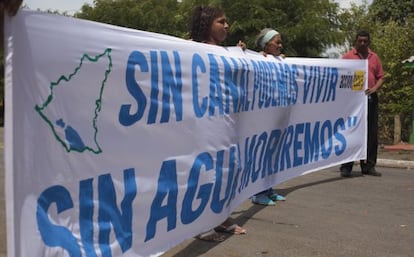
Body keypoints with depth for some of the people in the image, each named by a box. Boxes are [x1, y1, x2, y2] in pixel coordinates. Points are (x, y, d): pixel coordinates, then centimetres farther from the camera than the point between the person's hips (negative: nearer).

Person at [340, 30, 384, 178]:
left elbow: (381, 77, 14)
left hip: (371, 98, 4)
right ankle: (346, 167, 2)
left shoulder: (374, 57, 13)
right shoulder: (348, 56, 3)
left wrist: (375, 88, -4)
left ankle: (368, 166, 14)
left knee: (371, 133, 5)